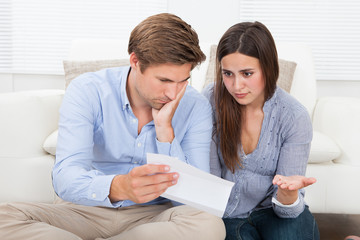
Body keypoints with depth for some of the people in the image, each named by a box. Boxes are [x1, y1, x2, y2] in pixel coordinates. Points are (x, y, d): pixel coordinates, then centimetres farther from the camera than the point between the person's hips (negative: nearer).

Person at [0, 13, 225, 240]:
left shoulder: (196, 107, -8)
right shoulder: (87, 91, -12)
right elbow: (66, 178, -25)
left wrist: (165, 129, -23)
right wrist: (118, 187, -47)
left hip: (154, 213, 2)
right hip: (87, 210, -2)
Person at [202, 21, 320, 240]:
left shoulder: (295, 116, -15)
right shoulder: (211, 100, -12)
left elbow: (288, 210, -14)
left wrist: (287, 191, -36)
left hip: (274, 209, 0)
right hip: (227, 214, 1)